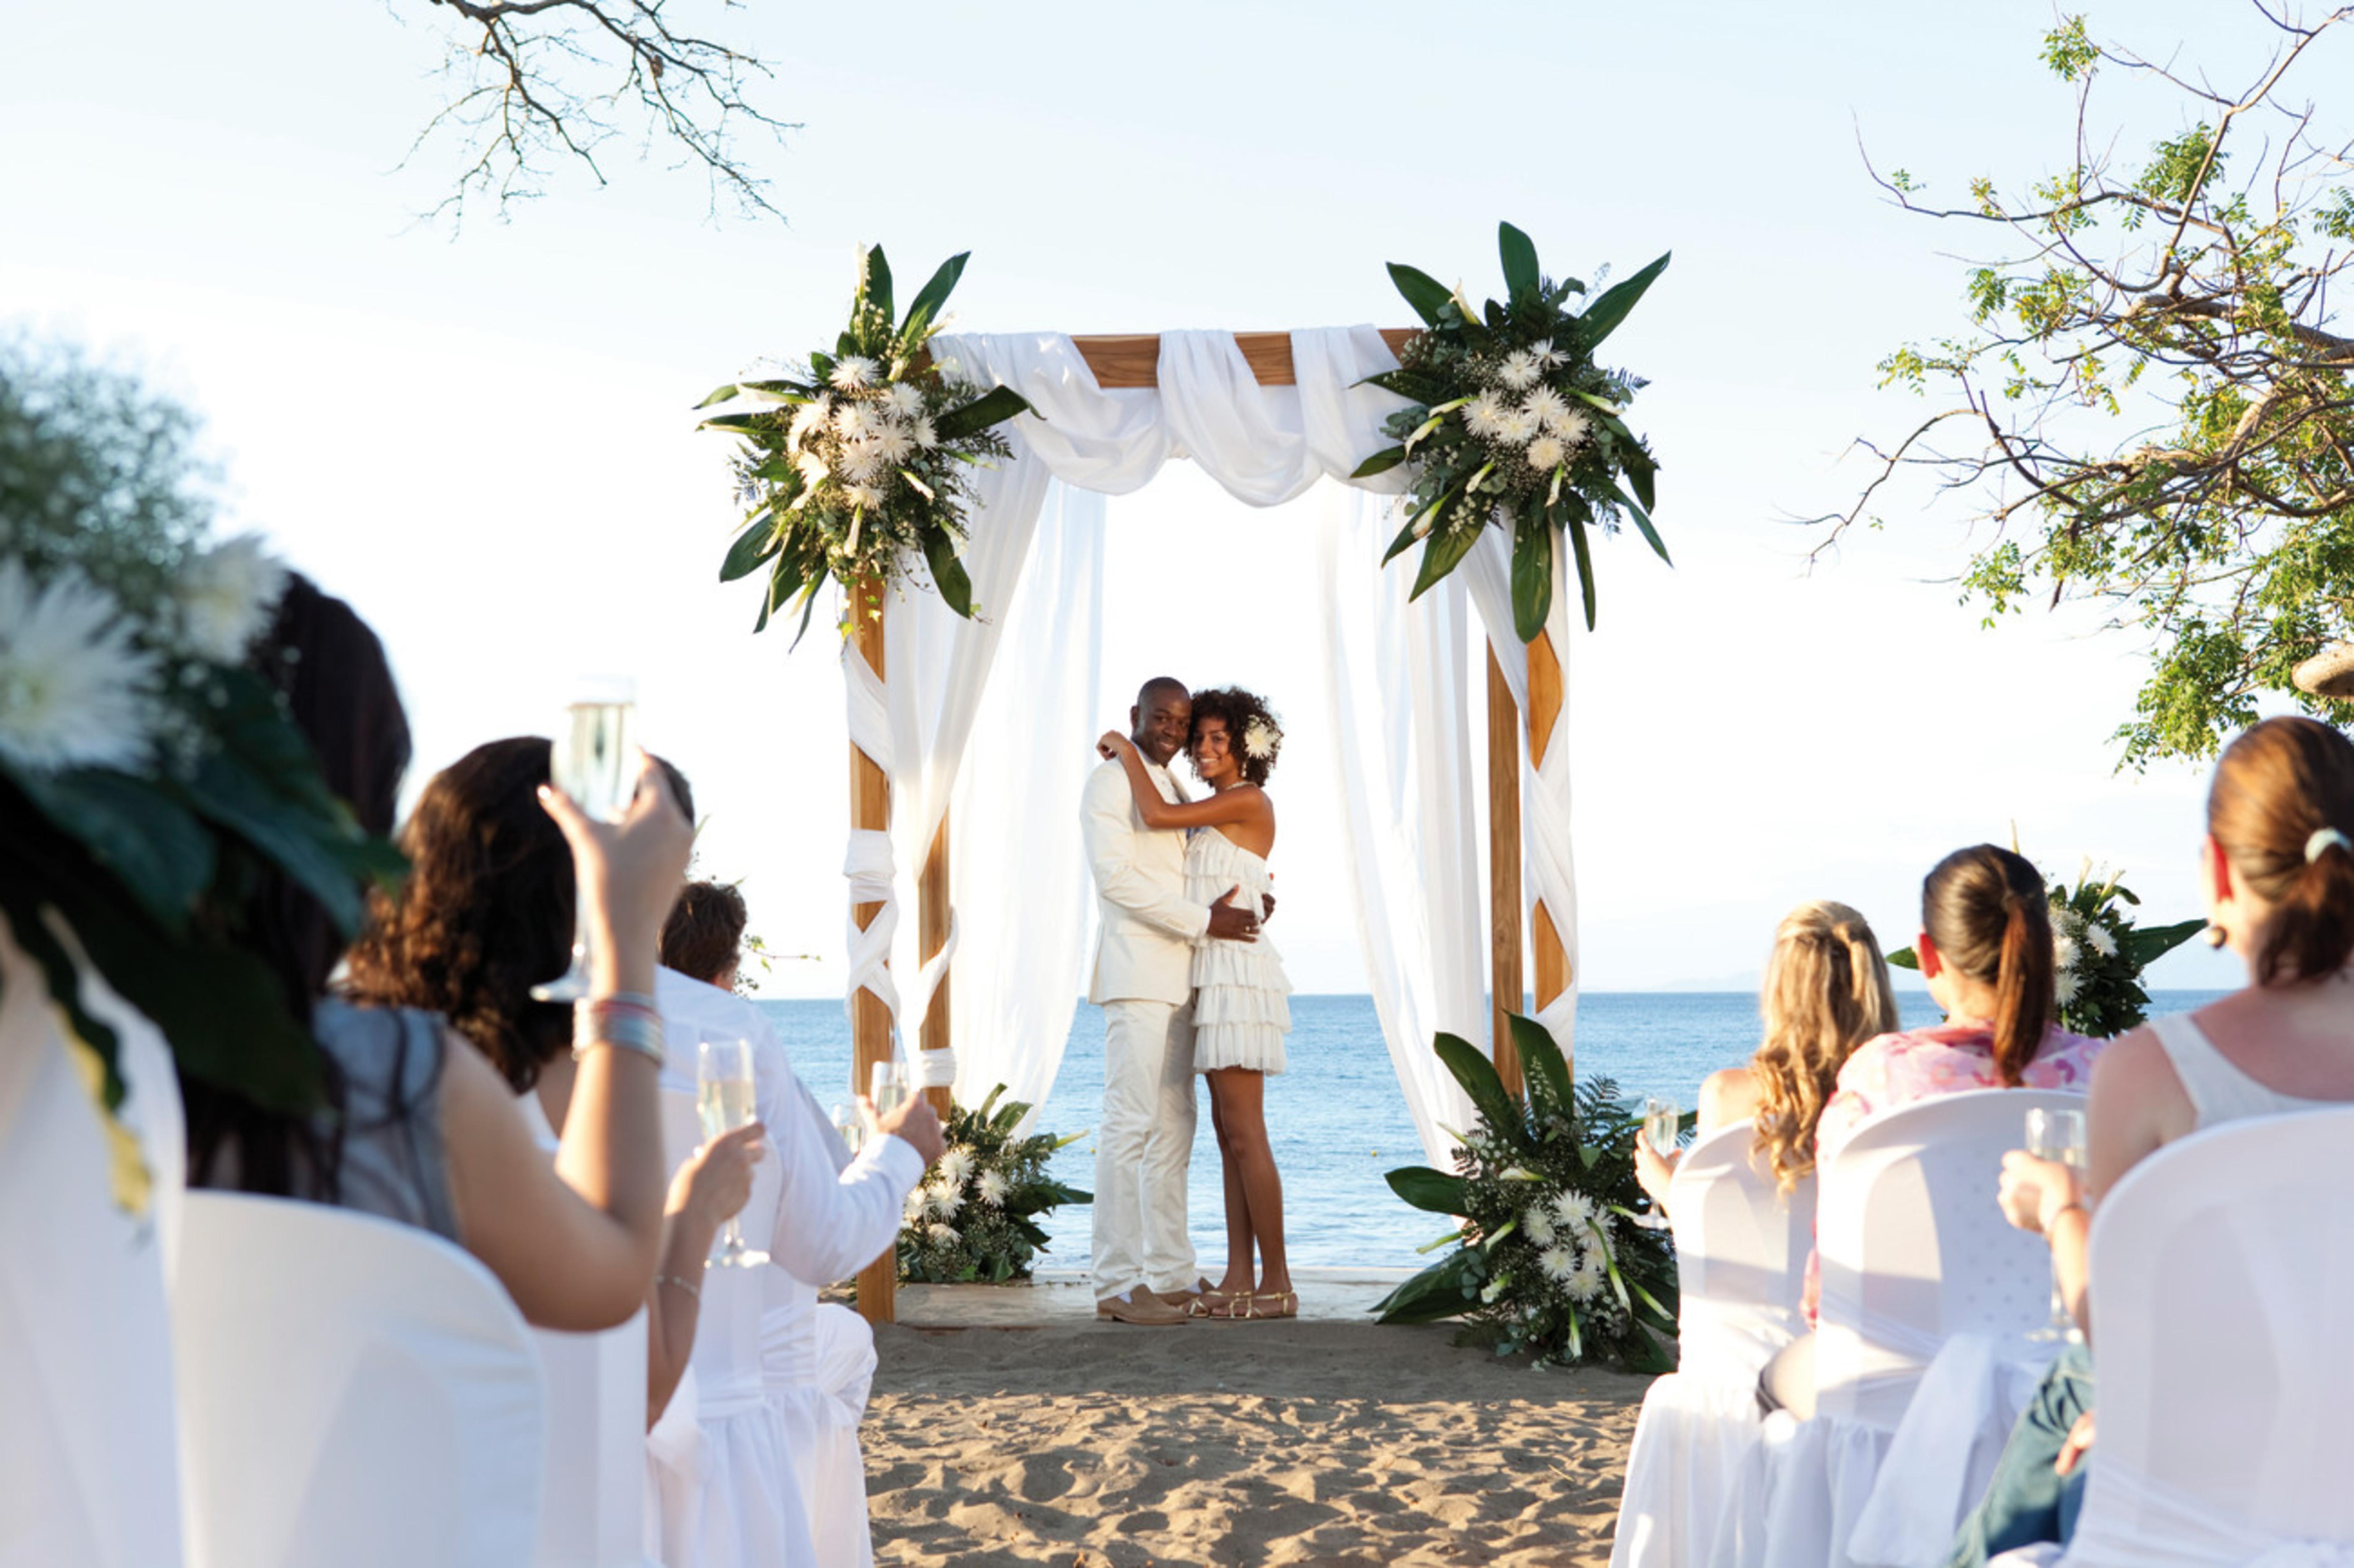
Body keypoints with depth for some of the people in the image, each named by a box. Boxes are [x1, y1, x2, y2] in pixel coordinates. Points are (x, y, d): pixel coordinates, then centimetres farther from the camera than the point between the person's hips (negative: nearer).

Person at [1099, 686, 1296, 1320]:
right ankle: (1239, 1277, 10)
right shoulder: (1219, 811, 17)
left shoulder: (1249, 801, -10)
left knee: (1244, 1132, -9)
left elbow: (1157, 815, -16)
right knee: (1229, 1129, 8)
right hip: (1213, 976, 10)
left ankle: (1277, 1284, -6)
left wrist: (1126, 750, -5)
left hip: (1237, 975, -10)